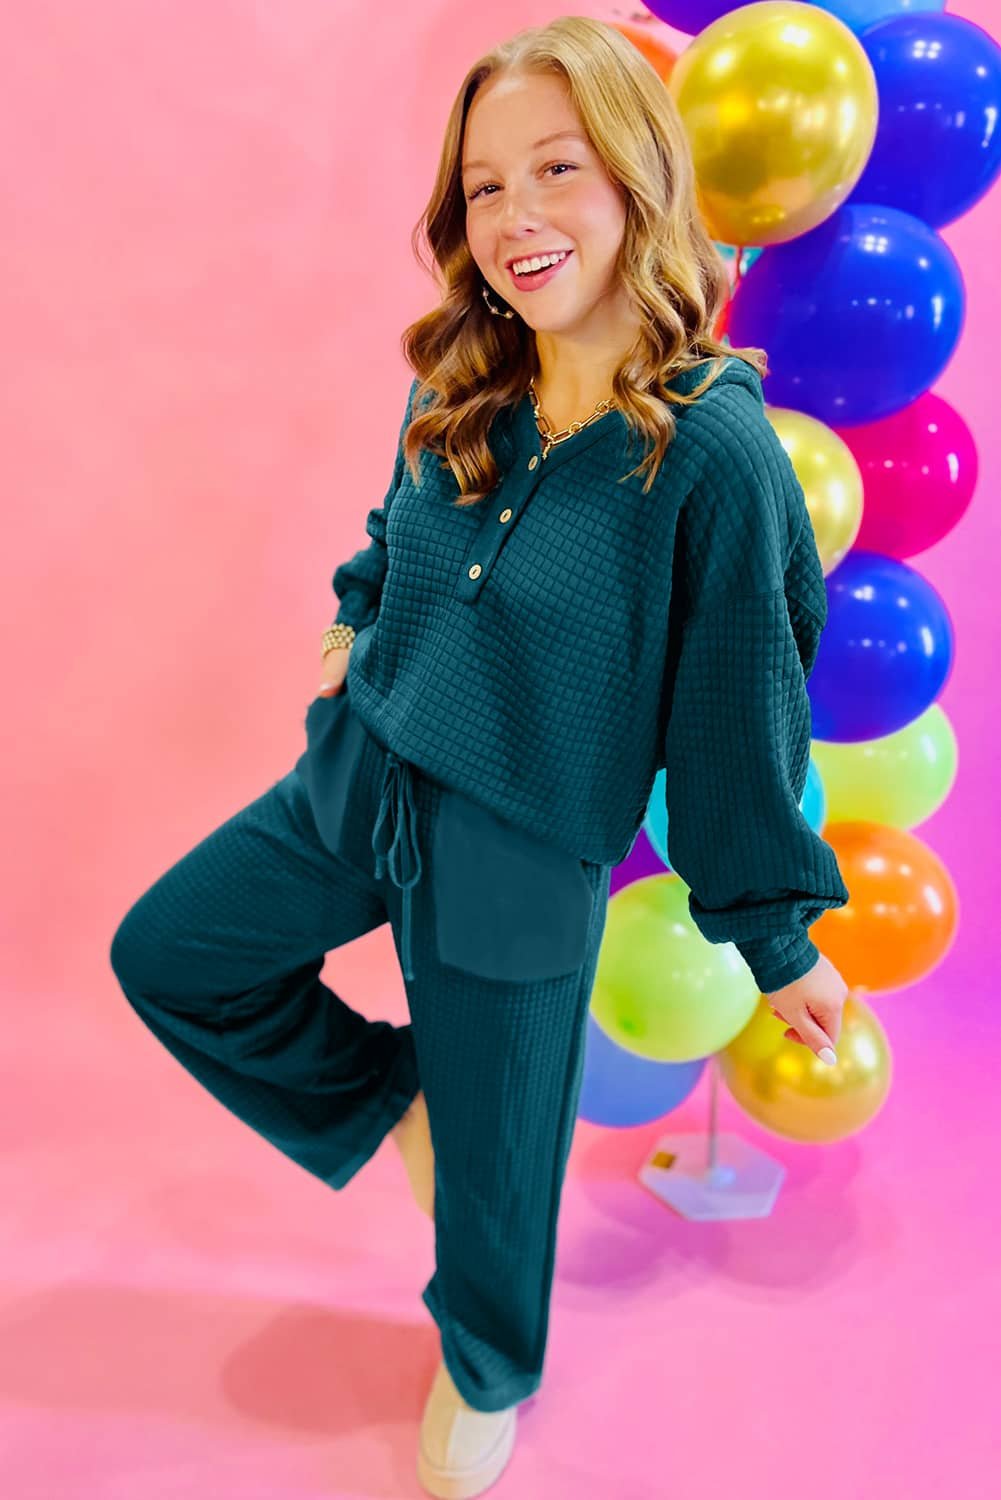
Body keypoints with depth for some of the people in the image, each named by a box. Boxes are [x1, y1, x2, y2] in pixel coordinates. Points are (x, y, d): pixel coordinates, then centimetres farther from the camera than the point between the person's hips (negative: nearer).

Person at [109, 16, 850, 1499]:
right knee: (164, 955, 17)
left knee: (495, 1169, 15)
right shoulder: (460, 394, -5)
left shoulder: (714, 447, -22)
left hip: (523, 859, -5)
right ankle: (389, 1097, 36)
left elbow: (742, 716, -15)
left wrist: (777, 941, -6)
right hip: (356, 782, 6)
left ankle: (489, 1376, 48)